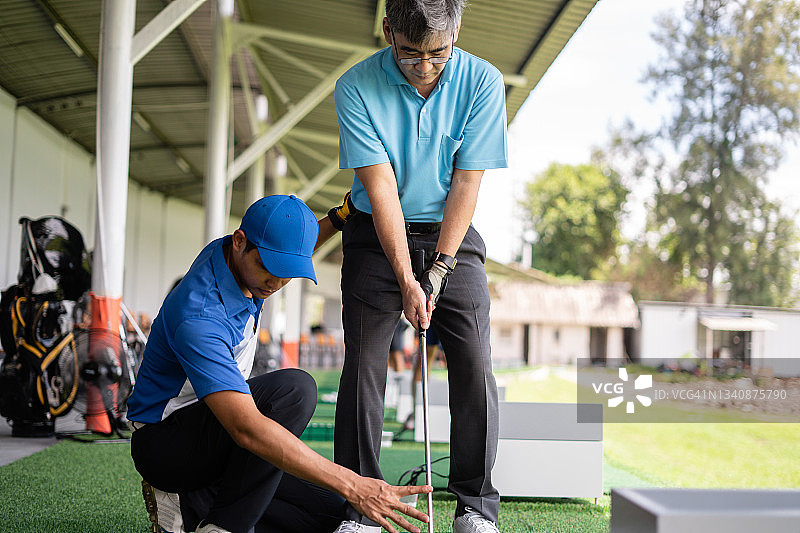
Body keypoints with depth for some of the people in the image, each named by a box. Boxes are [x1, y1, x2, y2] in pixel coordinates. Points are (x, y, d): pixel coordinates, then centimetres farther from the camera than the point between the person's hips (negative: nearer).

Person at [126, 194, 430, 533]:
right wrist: (351, 485, -47)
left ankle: (188, 505, 3)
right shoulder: (199, 319, -32)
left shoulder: (232, 255, -6)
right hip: (162, 446, -9)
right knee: (294, 388, -32)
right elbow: (247, 428, -43)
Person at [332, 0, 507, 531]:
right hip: (377, 235, -1)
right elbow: (381, 188, -17)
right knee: (364, 364, -8)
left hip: (452, 234, 1)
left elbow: (466, 183, -10)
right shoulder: (356, 88, -14)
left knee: (475, 363, -8)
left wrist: (438, 270, -14)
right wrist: (406, 280, -20)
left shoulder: (483, 82, -11)